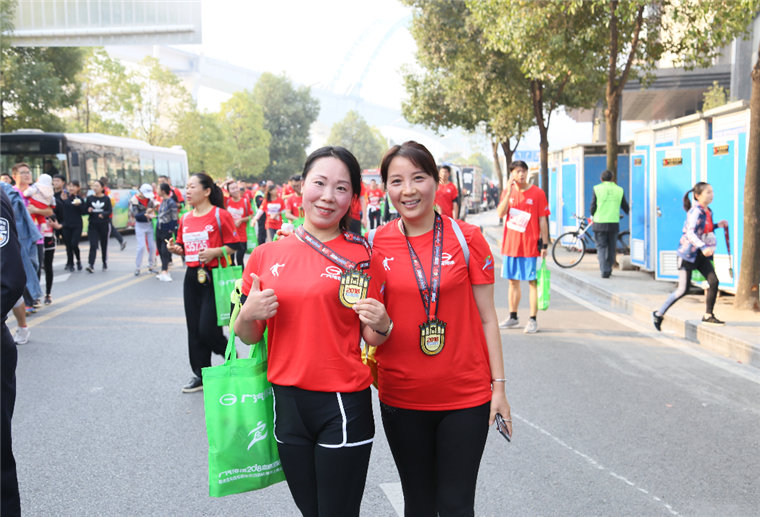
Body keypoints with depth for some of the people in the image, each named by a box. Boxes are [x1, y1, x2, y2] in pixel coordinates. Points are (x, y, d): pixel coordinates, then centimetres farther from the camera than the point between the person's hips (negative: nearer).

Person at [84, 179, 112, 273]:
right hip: (93, 225, 1)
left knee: (104, 245, 10)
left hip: (104, 224, -1)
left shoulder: (106, 198, 0)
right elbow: (85, 209, 9)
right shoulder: (89, 198, 5)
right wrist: (88, 210, -14)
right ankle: (91, 266, -17)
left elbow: (110, 211, -5)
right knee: (93, 245, -10)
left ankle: (105, 263, 28)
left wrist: (103, 214, -25)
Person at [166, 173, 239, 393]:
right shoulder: (185, 218, 10)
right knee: (194, 330, 10)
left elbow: (234, 246, -9)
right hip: (192, 277, 7)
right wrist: (175, 249, -2)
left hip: (214, 277, -7)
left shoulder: (220, 215, -9)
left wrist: (214, 252, -23)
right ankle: (200, 375, 23)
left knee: (207, 329, -9)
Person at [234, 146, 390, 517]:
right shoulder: (266, 256, 2)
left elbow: (373, 340, 2)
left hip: (343, 403, -3)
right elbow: (249, 337, 11)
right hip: (286, 402, 3)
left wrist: (380, 325, -19)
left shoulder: (362, 257, -5)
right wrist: (248, 316, -10)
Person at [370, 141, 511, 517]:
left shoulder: (467, 239, -4)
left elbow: (486, 318, 0)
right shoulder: (376, 244, -1)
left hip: (466, 397, -1)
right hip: (401, 397, 2)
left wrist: (499, 386, -1)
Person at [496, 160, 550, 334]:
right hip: (510, 244, 4)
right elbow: (500, 213, -7)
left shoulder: (537, 193, -2)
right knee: (513, 281, 12)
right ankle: (513, 317, 23)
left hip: (530, 245, -4)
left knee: (532, 282, -1)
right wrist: (509, 191, -14)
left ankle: (533, 320, 5)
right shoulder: (508, 192, 7)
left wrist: (544, 244, -6)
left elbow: (543, 220, -2)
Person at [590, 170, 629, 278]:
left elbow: (593, 207, -3)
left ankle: (604, 270, -10)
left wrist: (593, 215, 18)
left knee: (601, 247, 3)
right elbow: (625, 208, 12)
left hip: (600, 223, -2)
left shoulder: (597, 189, -2)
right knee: (611, 248, 13)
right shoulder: (619, 190, 6)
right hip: (614, 223, 2)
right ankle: (609, 270, 20)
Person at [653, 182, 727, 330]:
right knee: (683, 289, -4)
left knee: (714, 281, -5)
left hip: (701, 255, 8)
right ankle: (659, 314, 11)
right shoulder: (695, 211, -17)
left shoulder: (708, 211, 10)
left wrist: (717, 225, 13)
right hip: (688, 253, -8)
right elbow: (690, 233, -27)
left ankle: (708, 316, 7)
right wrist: (703, 247, -39)